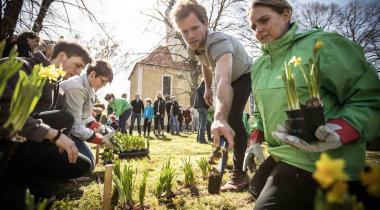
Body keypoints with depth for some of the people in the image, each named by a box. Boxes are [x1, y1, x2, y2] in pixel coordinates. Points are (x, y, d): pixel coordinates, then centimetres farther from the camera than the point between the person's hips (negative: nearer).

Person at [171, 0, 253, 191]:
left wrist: (220, 119, -74)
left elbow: (223, 82, -61)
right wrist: (208, 88, 9)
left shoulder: (220, 42, -42)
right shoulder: (192, 48, -18)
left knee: (232, 117, -27)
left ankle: (240, 174, -17)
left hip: (244, 76, -7)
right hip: (229, 78, 8)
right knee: (222, 113, 17)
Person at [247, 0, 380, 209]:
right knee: (257, 189, 24)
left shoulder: (322, 44, -12)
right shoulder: (259, 65, 9)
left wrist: (336, 133, -30)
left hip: (319, 164, -8)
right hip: (280, 157, 8)